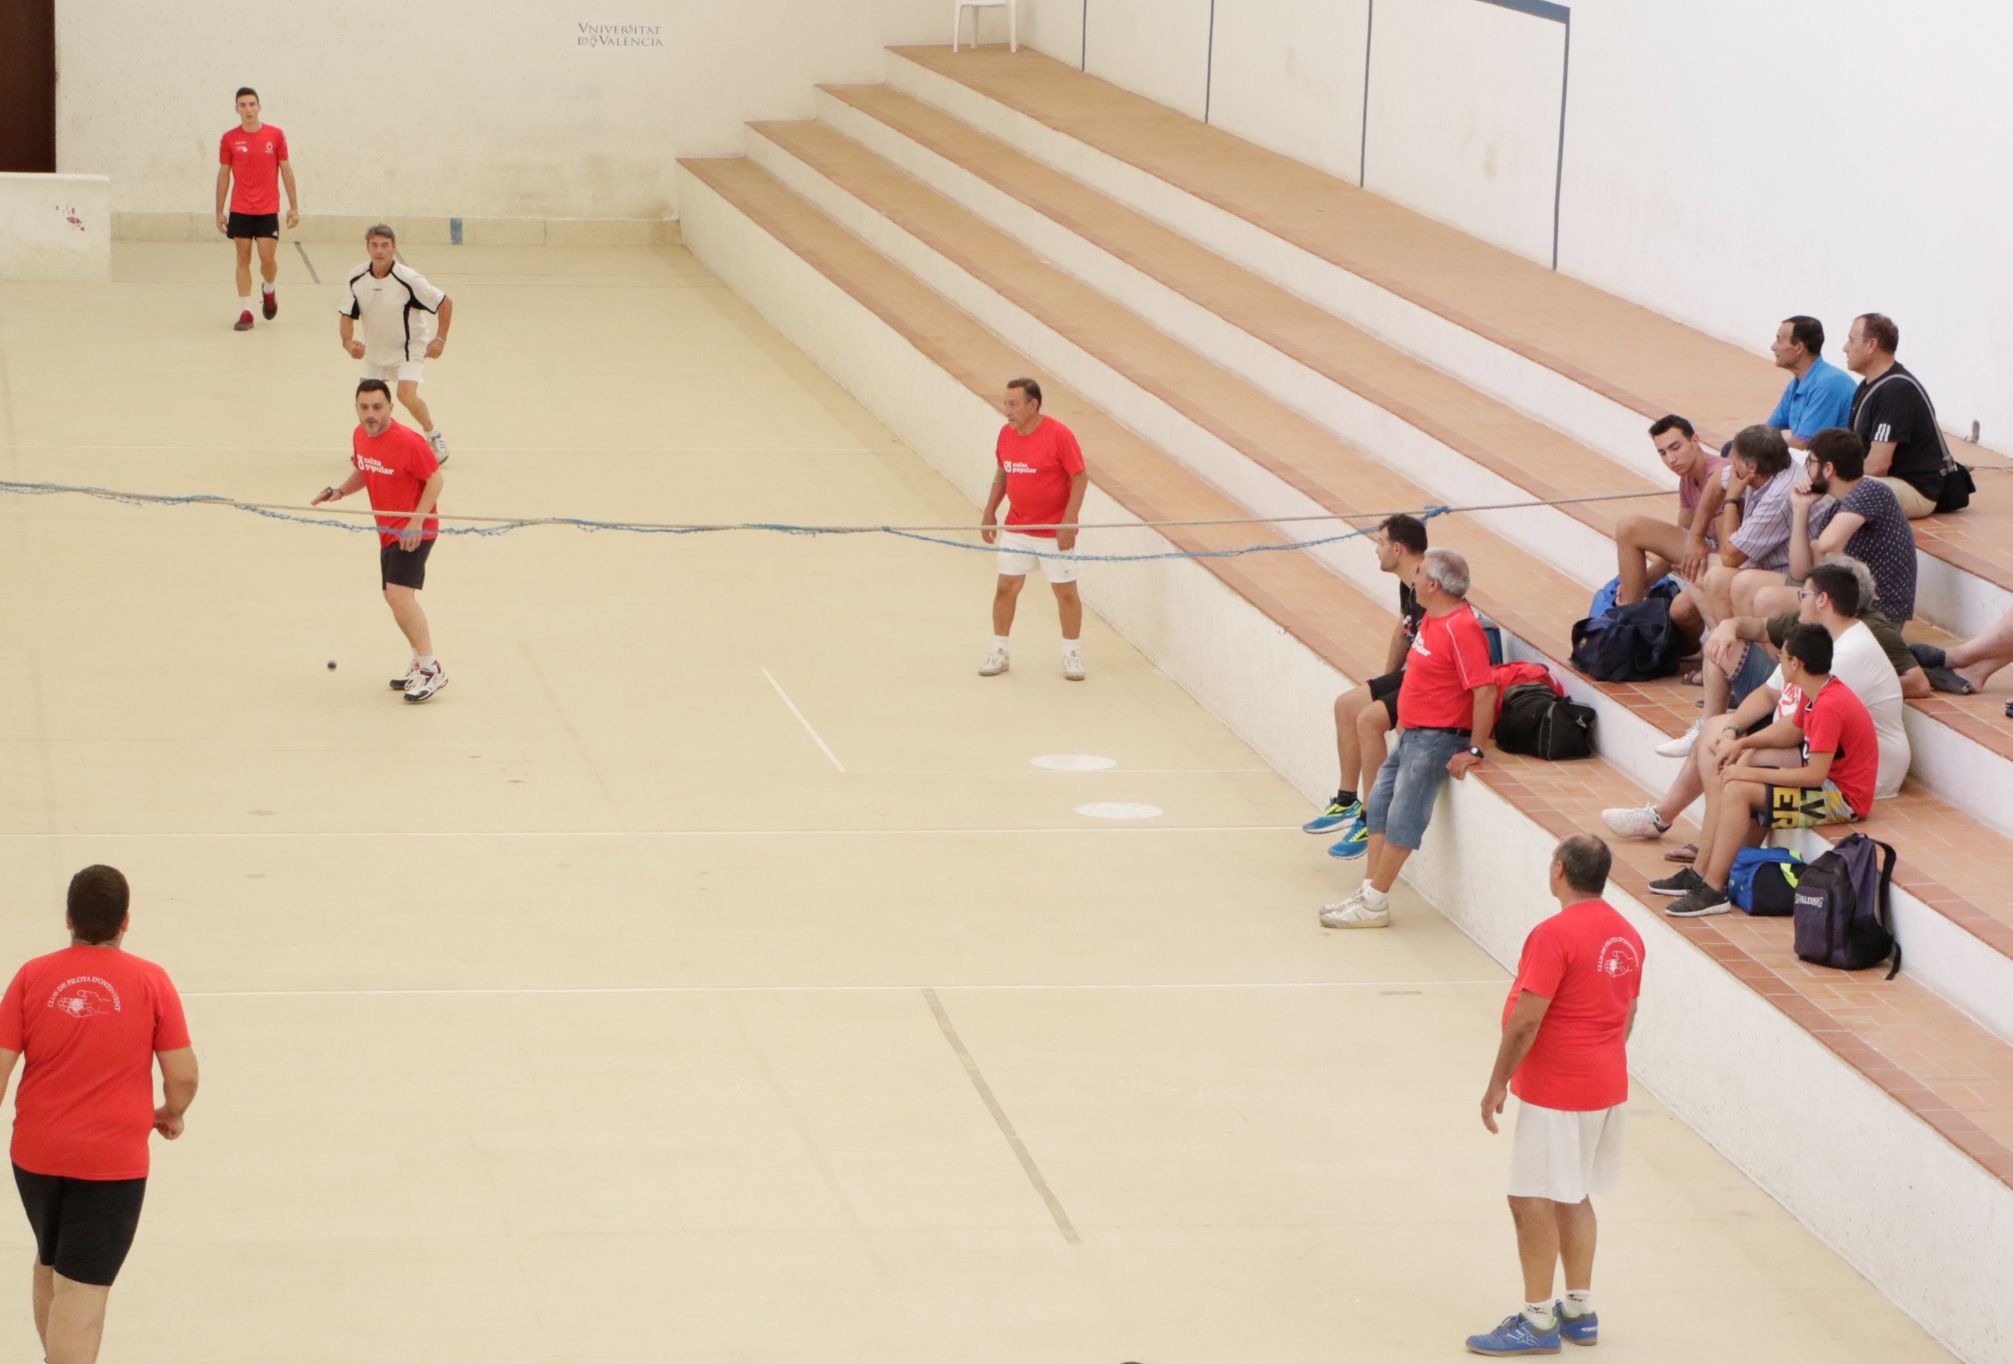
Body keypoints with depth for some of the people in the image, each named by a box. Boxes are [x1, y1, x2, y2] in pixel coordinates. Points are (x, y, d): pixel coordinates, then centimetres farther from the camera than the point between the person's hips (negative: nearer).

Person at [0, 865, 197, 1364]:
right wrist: (172, 1114, 14)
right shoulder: (151, 981, -9)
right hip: (113, 1160, -3)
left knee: (49, 1266, 26)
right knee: (82, 1292, -1)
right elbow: (183, 1075, -7)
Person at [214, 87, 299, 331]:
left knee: (268, 258, -4)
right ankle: (245, 311, 6)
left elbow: (286, 171, 4)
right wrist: (219, 212, 4)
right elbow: (223, 175, 5)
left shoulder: (275, 135, -1)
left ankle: (269, 290, 29)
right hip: (239, 210, 1)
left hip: (268, 210, -1)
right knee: (243, 258, 1)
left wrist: (294, 207, 1)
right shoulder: (229, 139, 0)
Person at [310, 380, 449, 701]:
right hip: (388, 531, 9)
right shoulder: (360, 436, 3)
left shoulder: (408, 441, -21)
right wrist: (340, 491, 0)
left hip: (414, 530, -9)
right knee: (395, 598, 15)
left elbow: (436, 479, -17)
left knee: (399, 593, -21)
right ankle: (420, 666, 29)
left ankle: (431, 670, -16)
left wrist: (416, 522, -24)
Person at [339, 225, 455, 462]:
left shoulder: (408, 279, -25)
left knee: (406, 394, -23)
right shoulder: (357, 278, -12)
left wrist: (440, 339, -14)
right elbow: (347, 315, -3)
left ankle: (434, 438, 0)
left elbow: (445, 303, -15)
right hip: (375, 350, 5)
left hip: (410, 347, -5)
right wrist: (348, 341, -21)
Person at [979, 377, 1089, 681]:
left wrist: (1068, 522, -19)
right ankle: (999, 653, 17)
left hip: (1054, 532, -5)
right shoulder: (1006, 433, 0)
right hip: (1016, 529, 5)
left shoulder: (1059, 435, -18)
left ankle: (1072, 655, 18)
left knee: (1066, 591, 4)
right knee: (1005, 588, 5)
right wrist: (990, 512, 10)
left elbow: (1080, 478, -15)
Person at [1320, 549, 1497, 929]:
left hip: (1438, 738, -10)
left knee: (1403, 817, -8)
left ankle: (1375, 905, -3)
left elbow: (1485, 691, -25)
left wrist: (1474, 751, -24)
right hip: (1412, 734, 10)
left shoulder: (1461, 629, -22)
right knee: (1379, 805, 11)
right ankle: (1369, 891, 15)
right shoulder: (1432, 618, 8)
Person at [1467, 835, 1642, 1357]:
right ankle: (1579, 1310, 22)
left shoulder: (1555, 935, -20)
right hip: (1607, 1088, 9)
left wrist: (1497, 1084, -11)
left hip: (1553, 1095, -9)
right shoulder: (1626, 935, 7)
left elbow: (1525, 1022, -20)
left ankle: (1537, 1322, 1)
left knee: (1532, 1201, -2)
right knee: (1574, 1198, 17)